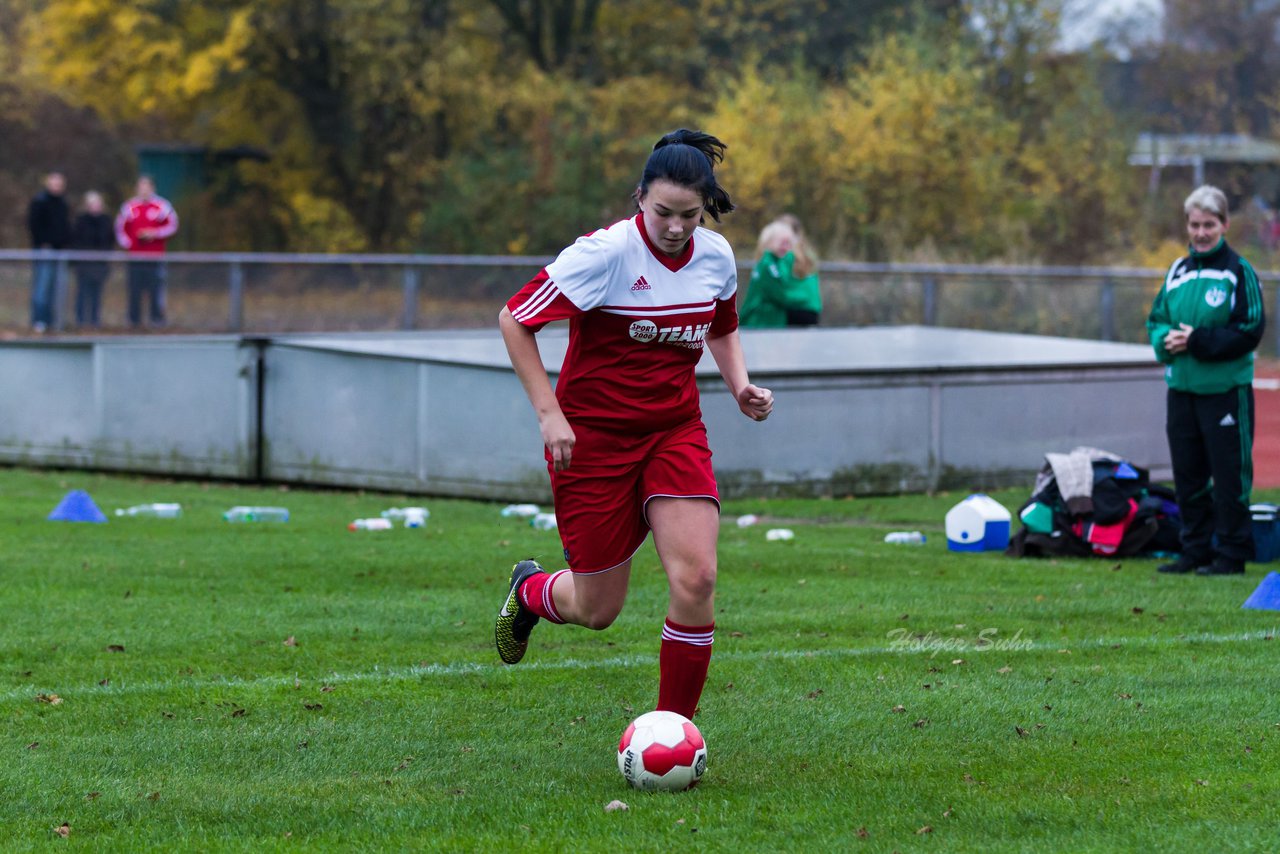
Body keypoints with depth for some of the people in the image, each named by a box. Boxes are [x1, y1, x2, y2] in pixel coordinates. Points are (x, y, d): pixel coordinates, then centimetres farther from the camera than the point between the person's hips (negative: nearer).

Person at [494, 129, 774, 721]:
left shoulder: (716, 257, -1)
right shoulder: (605, 253, -17)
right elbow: (515, 319, -12)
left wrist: (741, 387, 3)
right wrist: (549, 412, -16)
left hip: (675, 432, 4)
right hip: (593, 437, -4)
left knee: (695, 579, -17)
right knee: (597, 610, 3)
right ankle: (530, 590, 40)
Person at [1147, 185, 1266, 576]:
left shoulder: (1238, 272, -7)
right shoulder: (1178, 272, 10)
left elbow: (1250, 332, -10)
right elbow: (1156, 320, 16)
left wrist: (1199, 341, -17)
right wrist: (1165, 339, -7)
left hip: (1226, 388, -6)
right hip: (1182, 388, 6)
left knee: (1229, 475, -1)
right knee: (1187, 474, 10)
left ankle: (1233, 553, 6)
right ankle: (1196, 550, 19)